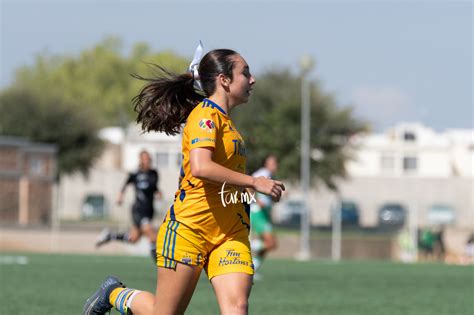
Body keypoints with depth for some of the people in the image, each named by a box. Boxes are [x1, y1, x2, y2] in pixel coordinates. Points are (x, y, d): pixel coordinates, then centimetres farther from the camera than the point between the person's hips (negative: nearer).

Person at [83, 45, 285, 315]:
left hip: (230, 232, 8)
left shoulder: (225, 120, 17)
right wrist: (254, 182, -23)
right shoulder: (205, 114, -11)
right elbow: (200, 167, -27)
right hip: (190, 229, -8)